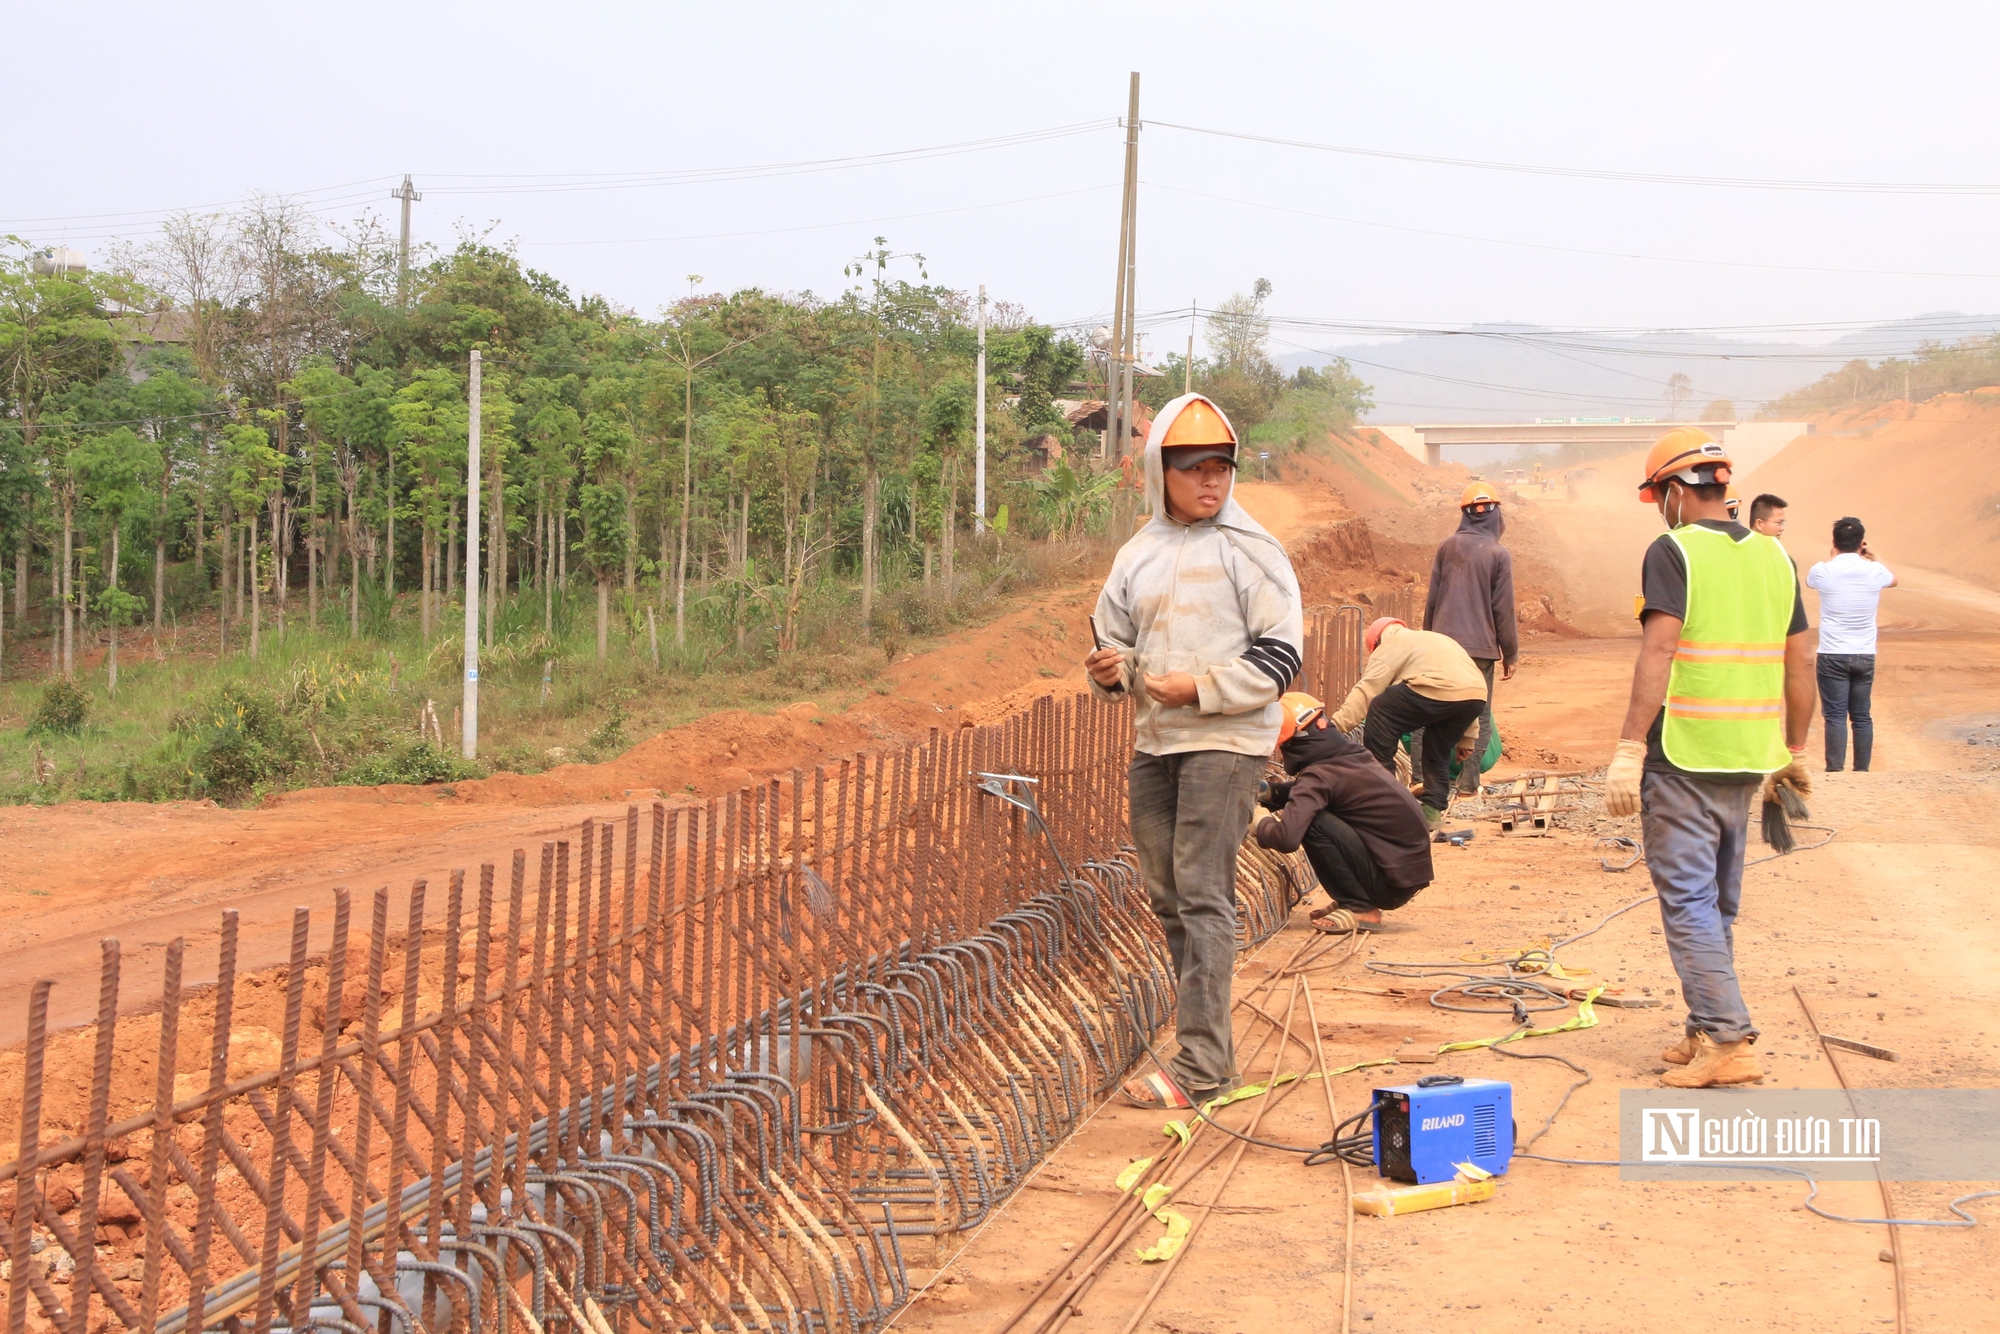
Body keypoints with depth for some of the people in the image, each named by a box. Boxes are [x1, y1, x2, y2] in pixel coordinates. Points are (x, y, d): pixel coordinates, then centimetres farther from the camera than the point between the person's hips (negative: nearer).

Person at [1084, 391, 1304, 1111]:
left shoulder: (1250, 549, -6)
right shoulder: (1138, 555, 11)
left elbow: (1280, 658, -9)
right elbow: (1115, 640, 21)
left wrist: (1199, 688, -17)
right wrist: (1110, 669, -3)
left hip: (1225, 741, -7)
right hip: (1154, 742, 7)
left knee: (1202, 893, -12)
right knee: (1166, 892, 12)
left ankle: (1202, 1060, -13)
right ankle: (1201, 1010, 27)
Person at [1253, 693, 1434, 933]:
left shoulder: (1320, 775, -18)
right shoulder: (1352, 755, 7)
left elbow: (1286, 838, -29)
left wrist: (1260, 825, -7)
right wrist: (1269, 792, 11)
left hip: (1391, 883, -9)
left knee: (1311, 823, -18)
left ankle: (1359, 908, -9)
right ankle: (1354, 899, 14)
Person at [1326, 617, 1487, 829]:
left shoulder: (1390, 646, 17)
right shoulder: (1439, 640, 41)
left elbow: (1366, 691, 5)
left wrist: (1336, 725, 2)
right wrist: (1466, 737, 41)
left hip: (1435, 691, -7)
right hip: (1477, 694, 7)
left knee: (1380, 716, 9)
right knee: (1438, 752, 26)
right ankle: (1434, 809, 21)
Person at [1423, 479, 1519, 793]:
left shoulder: (1446, 547, 3)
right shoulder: (1499, 554, -6)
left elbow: (1431, 599, 8)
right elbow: (1503, 609, -4)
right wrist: (1510, 653, 5)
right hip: (1480, 648, -3)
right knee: (1478, 716, 5)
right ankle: (1468, 781, 0)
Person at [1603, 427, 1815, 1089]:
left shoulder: (1673, 551, -9)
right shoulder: (1775, 556, 10)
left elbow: (1658, 651, -18)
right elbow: (1799, 663, 13)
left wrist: (1629, 747, -18)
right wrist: (1795, 751, 22)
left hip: (1682, 756, -6)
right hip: (1748, 758, 7)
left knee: (1688, 901, -4)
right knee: (1719, 904, 16)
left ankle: (1729, 1040, -10)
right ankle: (1706, 1029, 23)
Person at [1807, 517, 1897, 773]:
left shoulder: (1823, 571, -9)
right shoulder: (1875, 571, -3)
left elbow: (1809, 580, 17)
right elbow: (1893, 579, 22)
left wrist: (1832, 556, 22)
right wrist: (1874, 558, 27)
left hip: (1832, 656, -3)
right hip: (1865, 656, 3)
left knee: (1835, 716, -2)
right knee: (1862, 717, 10)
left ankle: (1835, 770, -5)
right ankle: (1862, 770, 14)